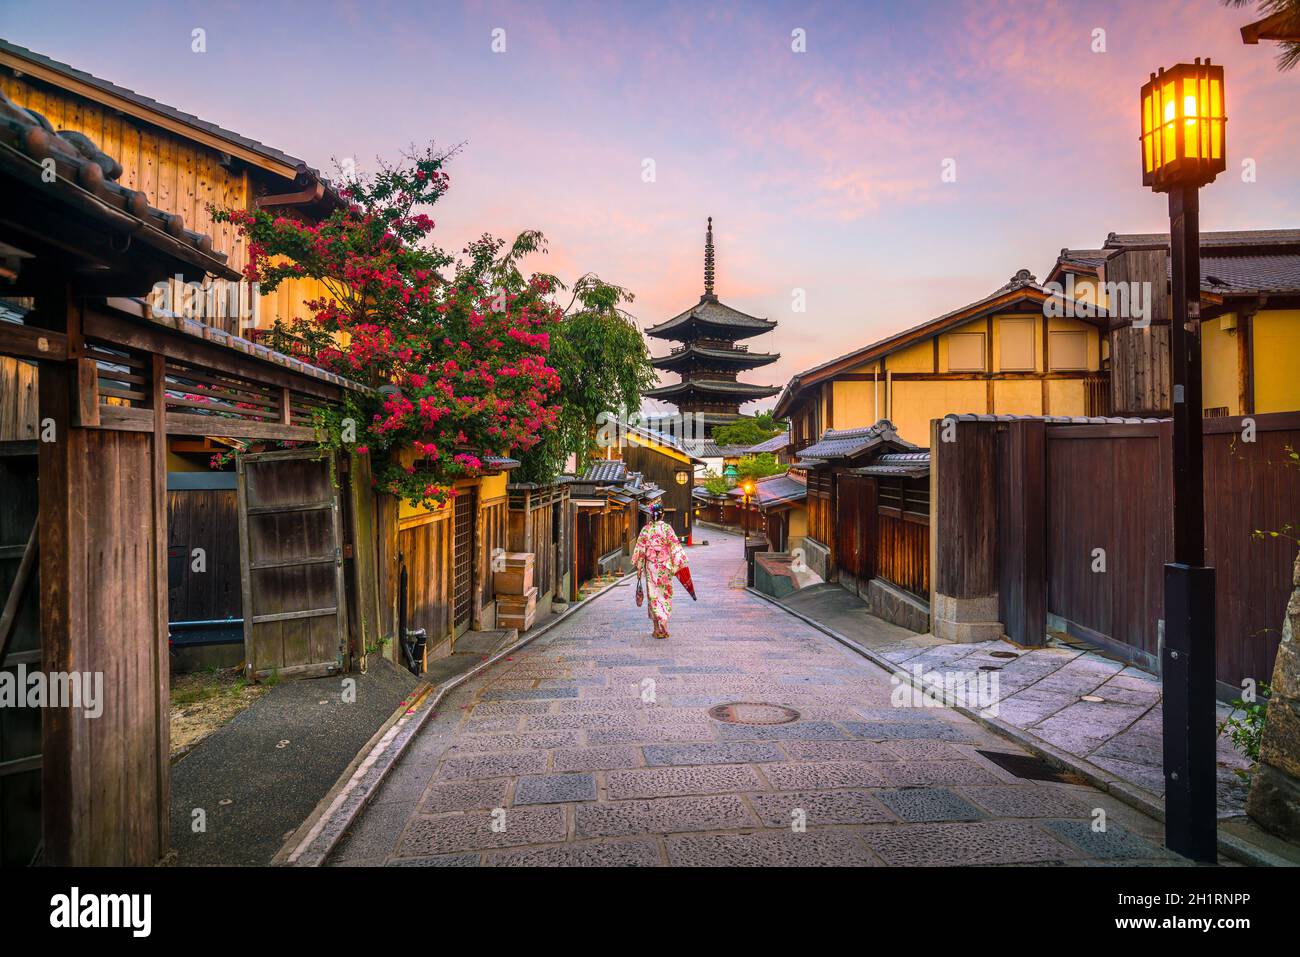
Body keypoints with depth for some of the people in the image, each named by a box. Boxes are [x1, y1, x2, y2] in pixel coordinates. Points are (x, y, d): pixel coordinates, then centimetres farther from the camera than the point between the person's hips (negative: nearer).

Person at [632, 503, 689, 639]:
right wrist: (677, 565, -1)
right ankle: (664, 620, -6)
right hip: (665, 566, -1)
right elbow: (675, 547, -8)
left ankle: (657, 628, 5)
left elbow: (640, 550, 0)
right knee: (665, 594, 12)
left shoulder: (646, 529, -2)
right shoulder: (667, 528, -7)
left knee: (653, 594, 6)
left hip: (651, 566, 1)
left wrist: (639, 568, 8)